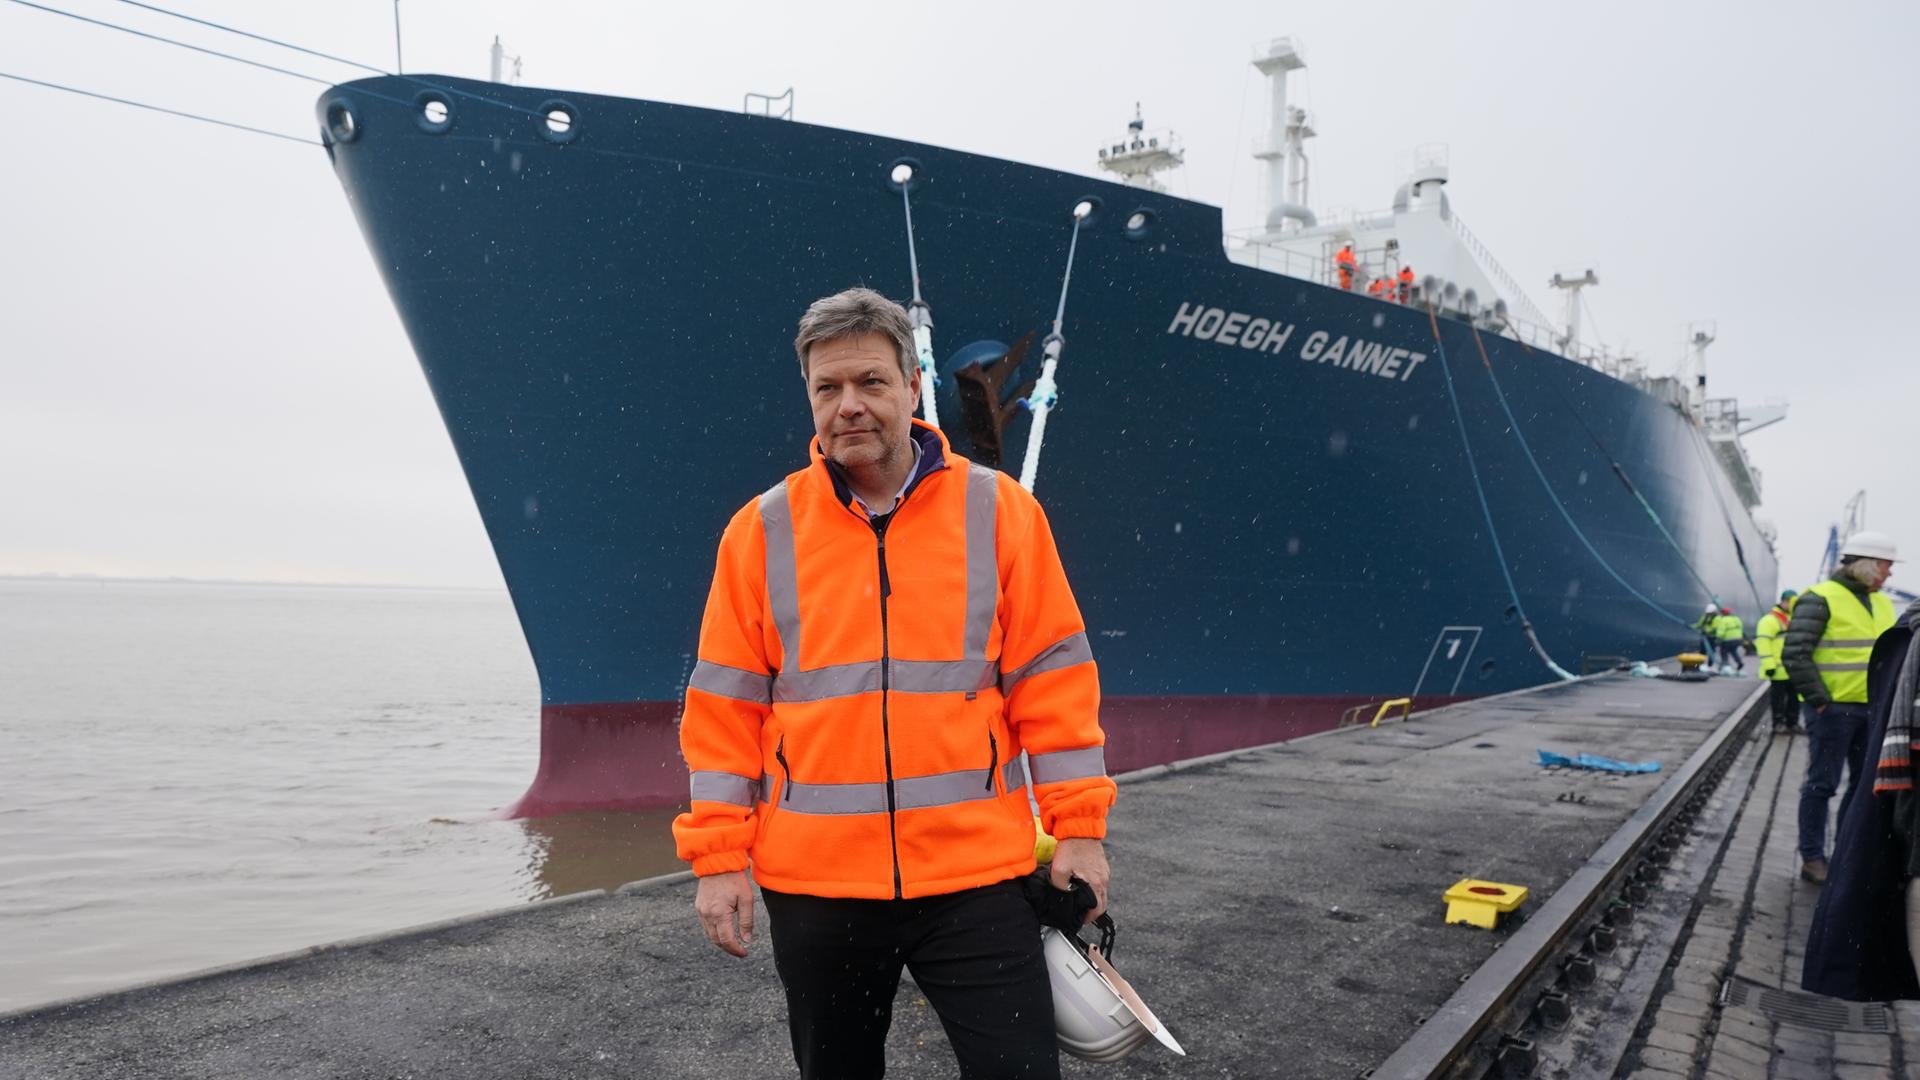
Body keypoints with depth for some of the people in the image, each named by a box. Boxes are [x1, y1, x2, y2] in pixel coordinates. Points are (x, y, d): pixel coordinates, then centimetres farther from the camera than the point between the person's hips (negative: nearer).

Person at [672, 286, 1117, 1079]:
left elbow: (1053, 678, -1)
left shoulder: (1000, 512, -2)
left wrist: (1077, 825, -4)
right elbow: (725, 707, 2)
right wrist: (720, 855, -1)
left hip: (978, 872, -1)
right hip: (813, 882, 2)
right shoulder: (762, 531, 0)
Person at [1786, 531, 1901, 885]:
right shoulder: (1820, 599, -10)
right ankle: (1812, 859, 6)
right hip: (1833, 708, -8)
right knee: (1822, 784, -2)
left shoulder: (1881, 603, 15)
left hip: (1872, 709, 8)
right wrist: (1818, 700, -17)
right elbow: (1795, 653, -15)